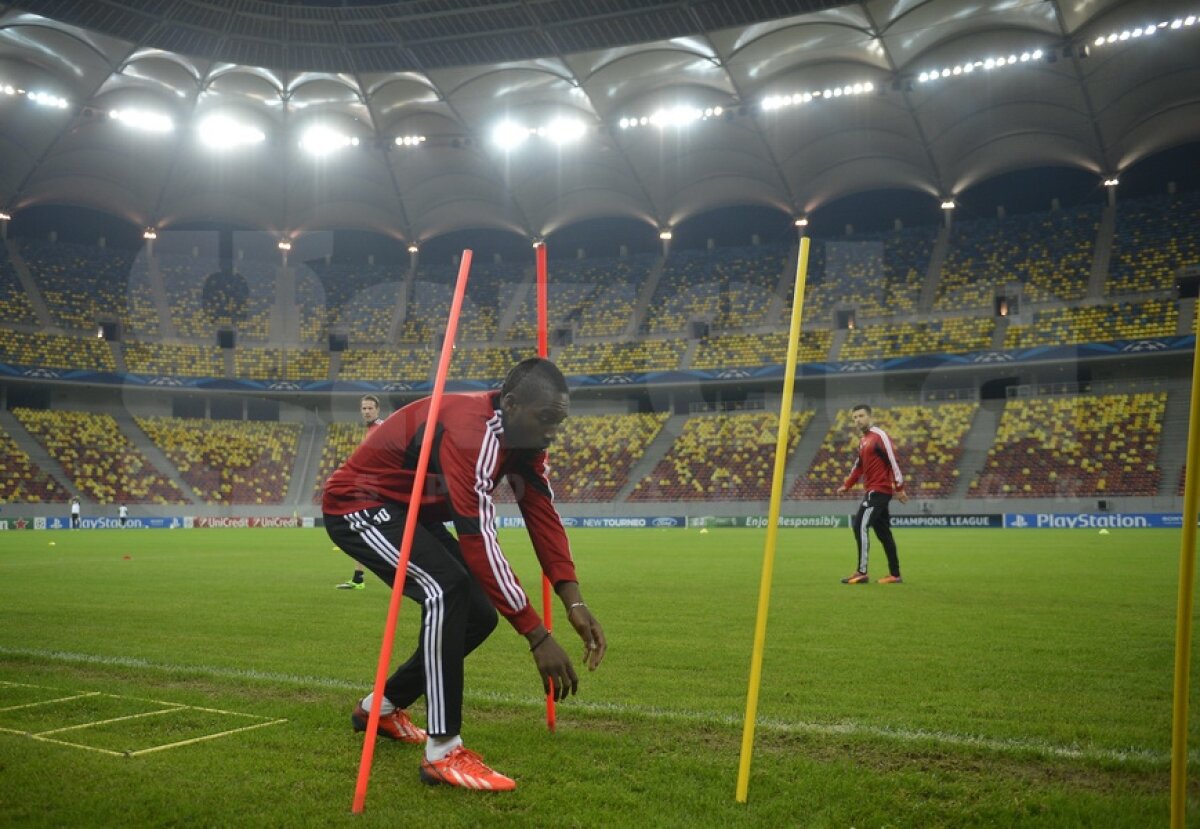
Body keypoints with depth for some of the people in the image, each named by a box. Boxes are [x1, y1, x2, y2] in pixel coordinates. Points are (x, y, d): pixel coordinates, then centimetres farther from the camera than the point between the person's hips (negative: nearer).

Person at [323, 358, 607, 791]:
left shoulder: (522, 434, -6)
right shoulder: (470, 431, -34)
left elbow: (543, 514, -7)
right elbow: (479, 541, -37)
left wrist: (574, 602, -18)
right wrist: (538, 635, -35)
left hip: (412, 509, 9)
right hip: (358, 503, -9)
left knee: (479, 613, 4)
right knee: (446, 589, -29)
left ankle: (382, 706, 24)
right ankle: (443, 752, -19)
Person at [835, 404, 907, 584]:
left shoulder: (879, 436, -11)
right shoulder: (863, 440, 16)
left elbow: (893, 462, -14)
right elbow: (859, 466, 24)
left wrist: (899, 488, -17)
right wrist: (846, 485, 19)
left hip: (879, 490, -9)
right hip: (873, 490, 9)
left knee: (861, 526, -13)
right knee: (883, 532, 10)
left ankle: (861, 572, -11)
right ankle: (894, 574, 14)